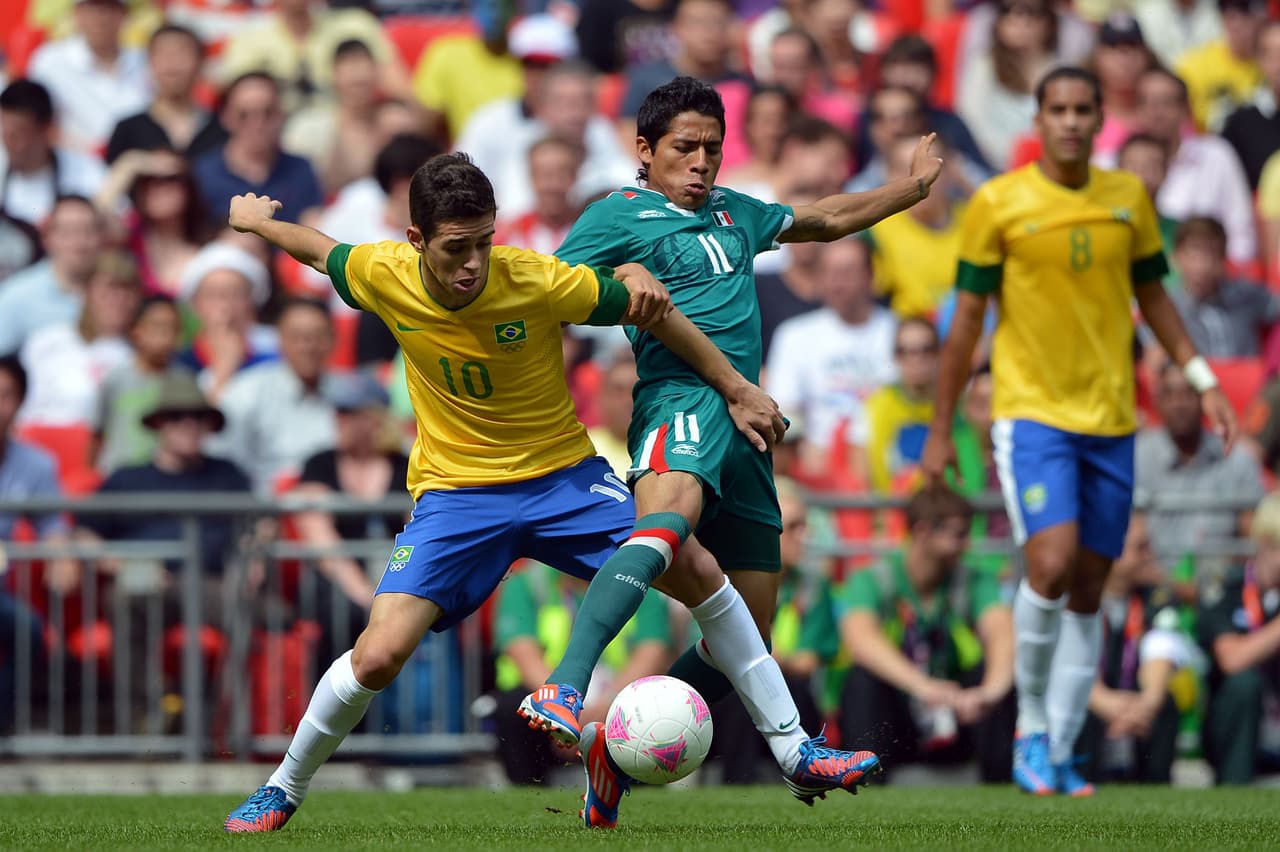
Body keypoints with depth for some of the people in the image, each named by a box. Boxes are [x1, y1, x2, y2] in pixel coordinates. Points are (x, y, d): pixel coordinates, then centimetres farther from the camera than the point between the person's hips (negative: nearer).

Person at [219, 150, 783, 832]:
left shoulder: (538, 281, -21)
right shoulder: (385, 276, -15)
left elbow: (646, 303, -7)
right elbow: (321, 251, 9)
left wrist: (736, 390, -2)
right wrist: (258, 220, 29)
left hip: (564, 474, 0)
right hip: (454, 490, 0)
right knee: (377, 657, -17)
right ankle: (284, 789, 8)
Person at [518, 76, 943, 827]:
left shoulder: (733, 213, 27)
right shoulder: (619, 217, 7)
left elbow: (826, 221, 42)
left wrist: (915, 187, 42)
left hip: (746, 420, 8)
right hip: (682, 400, -8)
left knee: (744, 641, 3)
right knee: (666, 526, -40)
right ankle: (565, 692, -54)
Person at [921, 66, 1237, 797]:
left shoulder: (1129, 197, 6)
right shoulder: (999, 204, -5)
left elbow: (1153, 298, 17)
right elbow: (968, 317, 0)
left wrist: (1205, 381, 9)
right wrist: (941, 428, 1)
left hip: (1111, 419, 4)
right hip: (1032, 411, -4)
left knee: (1088, 592, 5)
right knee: (1052, 566, -20)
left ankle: (1058, 754, 13)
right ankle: (1030, 728, -2)